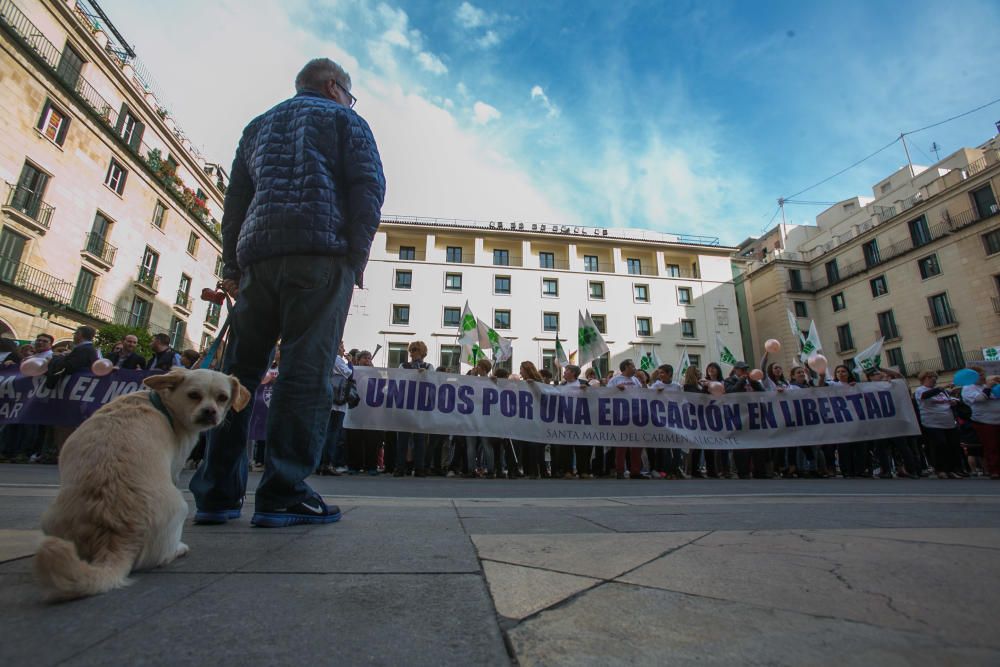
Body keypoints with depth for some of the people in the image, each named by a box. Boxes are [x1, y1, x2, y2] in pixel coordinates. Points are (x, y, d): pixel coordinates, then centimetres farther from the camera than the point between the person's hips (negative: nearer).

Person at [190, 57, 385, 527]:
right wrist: (358, 256, -5)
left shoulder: (259, 125, 31)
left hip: (258, 255, 5)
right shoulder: (344, 119, 17)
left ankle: (217, 492, 8)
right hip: (321, 253, -5)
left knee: (239, 371, 7)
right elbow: (368, 186, -1)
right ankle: (283, 493, -11)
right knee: (306, 371, -10)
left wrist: (232, 267, 20)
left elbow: (234, 201, 24)